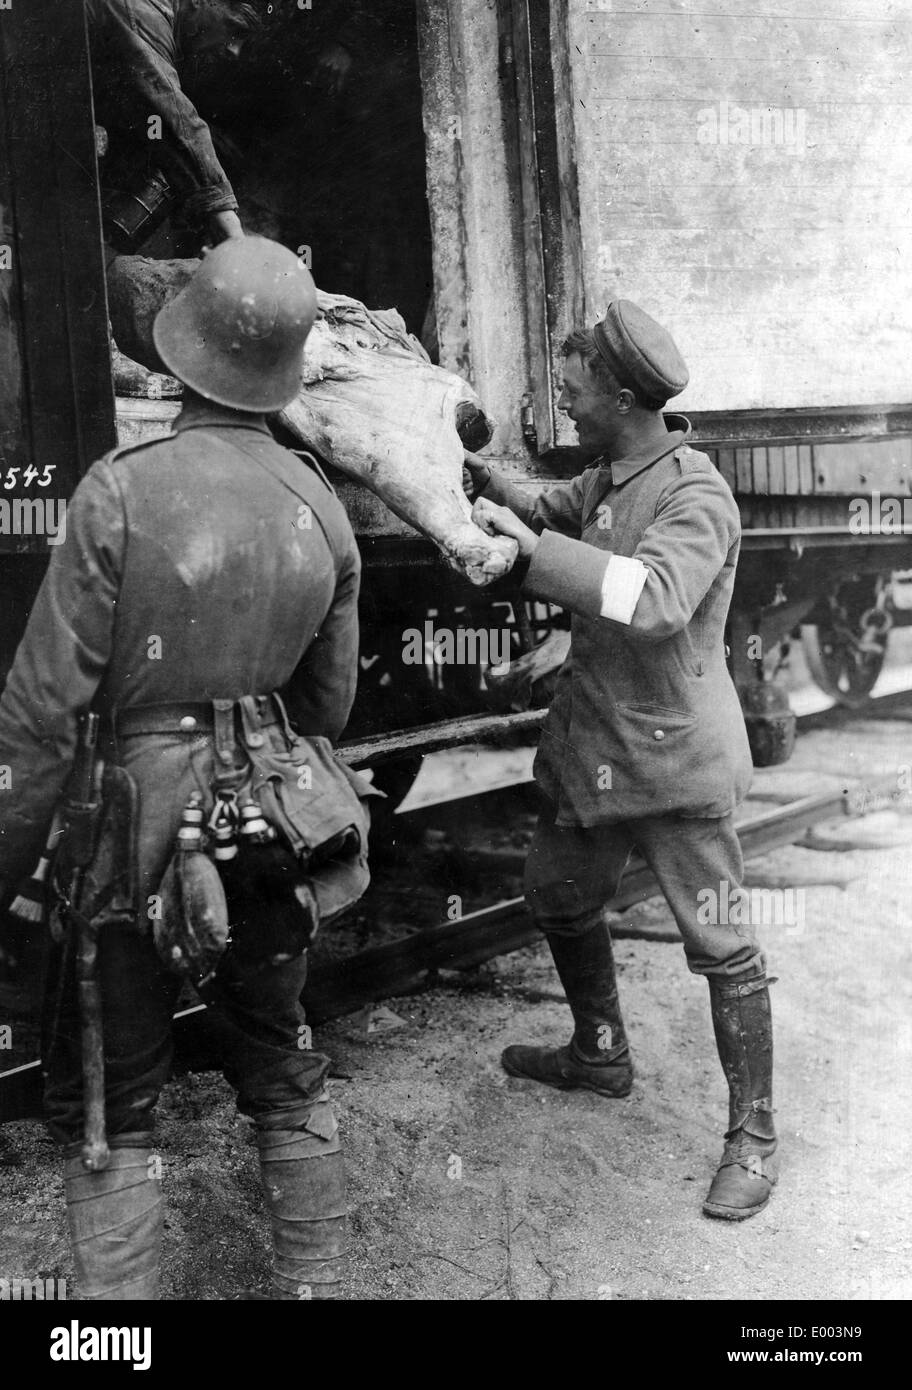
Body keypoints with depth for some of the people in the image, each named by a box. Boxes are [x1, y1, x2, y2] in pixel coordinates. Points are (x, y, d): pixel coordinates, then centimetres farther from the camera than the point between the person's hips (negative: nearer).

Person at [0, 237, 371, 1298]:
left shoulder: (121, 491, -16)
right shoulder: (322, 506, -2)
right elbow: (329, 702, 9)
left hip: (144, 824, -5)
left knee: (105, 1110, 10)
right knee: (283, 1073, 22)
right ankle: (314, 1282, 33)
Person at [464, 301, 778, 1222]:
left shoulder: (694, 497, -20)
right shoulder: (602, 480, 7)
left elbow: (655, 599, -35)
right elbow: (548, 513, 22)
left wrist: (533, 546, -34)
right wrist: (489, 489, 1)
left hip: (675, 756, -9)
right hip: (591, 740, 9)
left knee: (719, 943, 0)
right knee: (556, 896, 22)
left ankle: (753, 1136, 12)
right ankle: (600, 1055, 44)